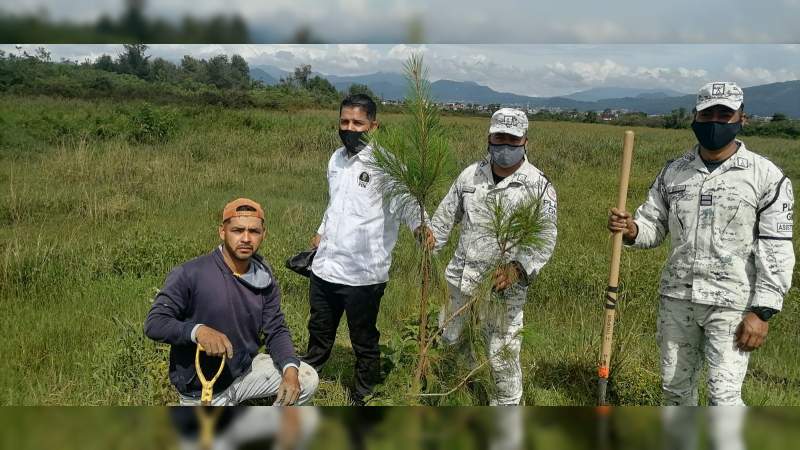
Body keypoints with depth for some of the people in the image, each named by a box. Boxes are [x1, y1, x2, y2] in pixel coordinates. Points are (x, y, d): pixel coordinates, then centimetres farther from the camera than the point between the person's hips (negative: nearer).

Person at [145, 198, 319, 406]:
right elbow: (154, 323, -21)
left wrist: (290, 370, -21)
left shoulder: (265, 279, -5)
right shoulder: (190, 274, -21)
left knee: (307, 379, -7)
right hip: (201, 388, -4)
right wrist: (197, 330, -40)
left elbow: (276, 330, -2)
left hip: (244, 369, 4)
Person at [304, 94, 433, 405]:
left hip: (363, 273, -6)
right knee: (319, 333, 25)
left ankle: (362, 399, 33)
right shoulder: (337, 158, 9)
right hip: (325, 266, 7)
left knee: (364, 342, 12)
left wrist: (419, 226, -43)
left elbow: (405, 202, -25)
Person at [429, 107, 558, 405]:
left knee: (503, 353, 1)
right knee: (449, 335, 22)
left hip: (503, 284, -5)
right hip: (460, 276, 5)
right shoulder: (471, 174, 3)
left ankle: (507, 405, 24)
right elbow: (446, 215, 13)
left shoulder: (539, 186, -10)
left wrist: (518, 267, -26)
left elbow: (545, 238, -12)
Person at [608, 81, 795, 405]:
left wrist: (762, 312, -13)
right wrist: (630, 229, -16)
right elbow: (652, 226, 7)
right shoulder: (673, 172, 5)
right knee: (675, 385, 16)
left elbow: (776, 252, -8)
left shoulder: (766, 176, -7)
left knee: (724, 396, -5)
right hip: (676, 298, 4)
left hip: (732, 304, -4)